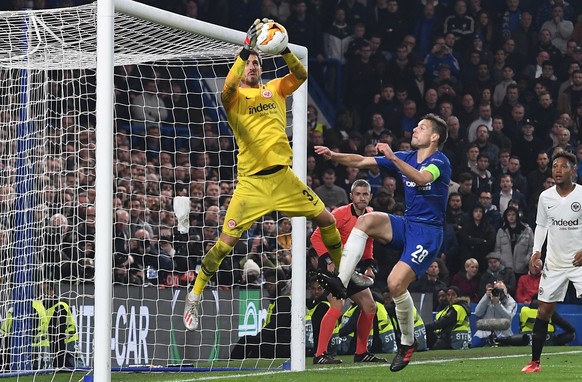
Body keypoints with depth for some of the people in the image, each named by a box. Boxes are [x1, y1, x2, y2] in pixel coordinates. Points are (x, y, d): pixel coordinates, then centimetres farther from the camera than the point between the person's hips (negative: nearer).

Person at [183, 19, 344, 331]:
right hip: (251, 182, -4)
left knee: (326, 219, 6)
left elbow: (300, 75, -7)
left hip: (283, 176, 4)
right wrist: (246, 48, -36)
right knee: (226, 242, -11)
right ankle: (194, 297, 2)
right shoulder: (234, 96, -1)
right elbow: (229, 86, -26)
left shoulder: (274, 89, 10)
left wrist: (284, 49, -24)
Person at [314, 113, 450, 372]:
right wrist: (333, 156, -6)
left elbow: (422, 178, -34)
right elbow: (362, 162, 8)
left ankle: (408, 342, 2)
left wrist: (393, 158, -43)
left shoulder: (440, 162, -11)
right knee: (367, 220, -21)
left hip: (428, 232, -7)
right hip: (406, 225, 7)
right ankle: (341, 282, -29)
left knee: (396, 283, -21)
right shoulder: (406, 157, 11)